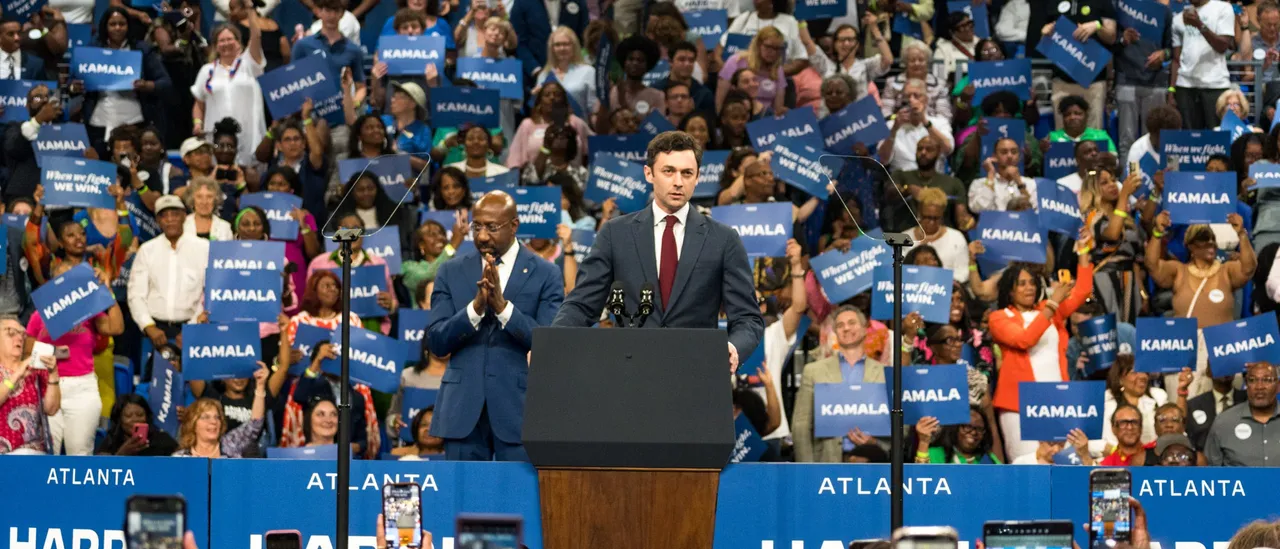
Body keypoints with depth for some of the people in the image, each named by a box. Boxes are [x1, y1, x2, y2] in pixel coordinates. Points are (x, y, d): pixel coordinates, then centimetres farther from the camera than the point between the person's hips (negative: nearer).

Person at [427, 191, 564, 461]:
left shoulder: (545, 274, 3)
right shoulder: (451, 273, 10)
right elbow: (437, 343, 2)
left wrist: (502, 306, -17)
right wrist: (476, 306, -14)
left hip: (518, 410, -2)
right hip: (463, 409, 2)